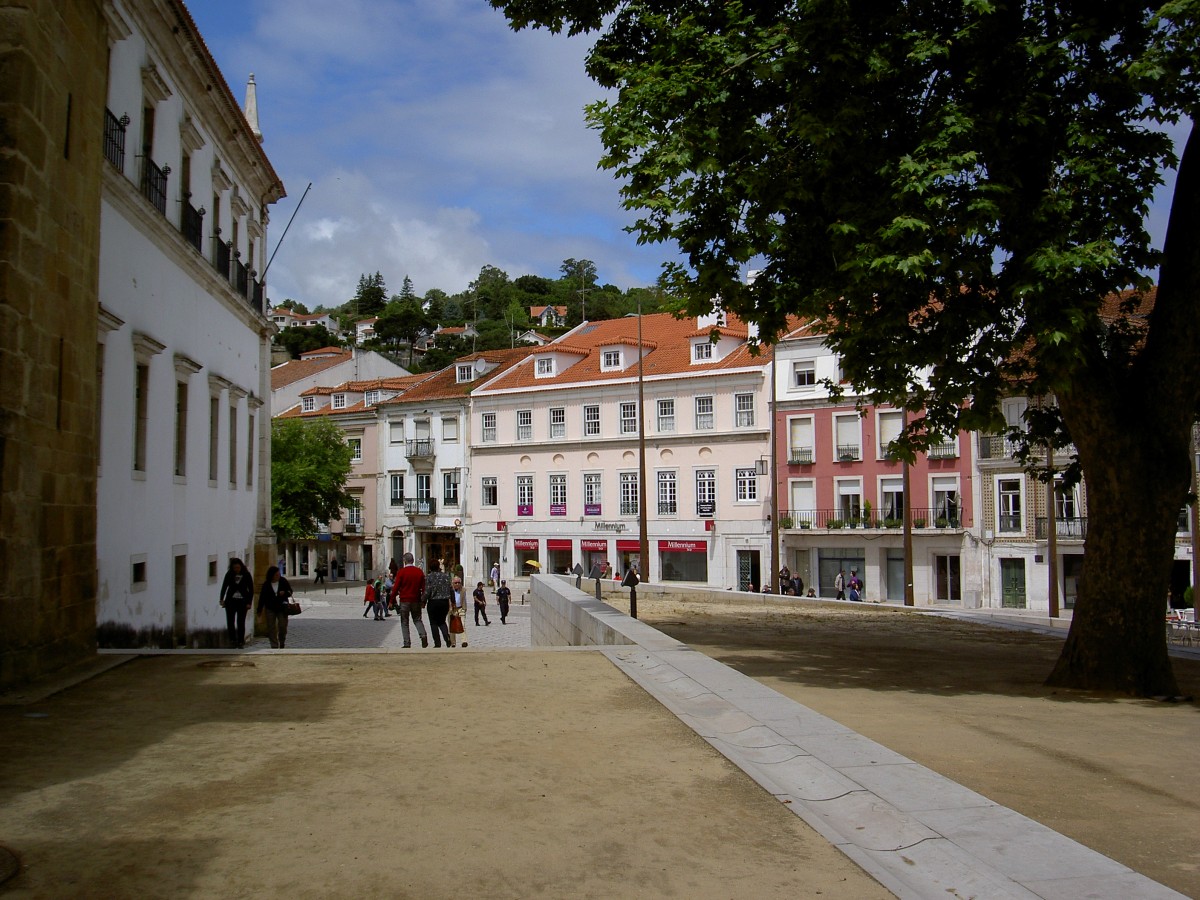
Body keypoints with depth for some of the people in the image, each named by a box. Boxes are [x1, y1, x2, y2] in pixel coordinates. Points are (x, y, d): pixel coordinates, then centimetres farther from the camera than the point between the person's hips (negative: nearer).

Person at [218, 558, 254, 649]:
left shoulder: (246, 575, -3)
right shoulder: (229, 574, 1)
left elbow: (251, 589, 0)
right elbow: (224, 587, 8)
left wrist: (249, 602, -5)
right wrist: (222, 599, -1)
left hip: (242, 601, -2)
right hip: (231, 601, 2)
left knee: (241, 622, -4)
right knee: (230, 621, -5)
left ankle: (241, 642, 1)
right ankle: (232, 640, 2)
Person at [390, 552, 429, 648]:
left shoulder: (401, 572, -8)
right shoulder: (419, 572, 4)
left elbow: (396, 587, -8)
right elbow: (424, 587, 7)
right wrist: (423, 600, 16)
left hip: (404, 600, -3)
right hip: (416, 600, 3)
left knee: (404, 622, 5)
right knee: (417, 619, 15)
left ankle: (407, 643, 0)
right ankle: (423, 636, -9)